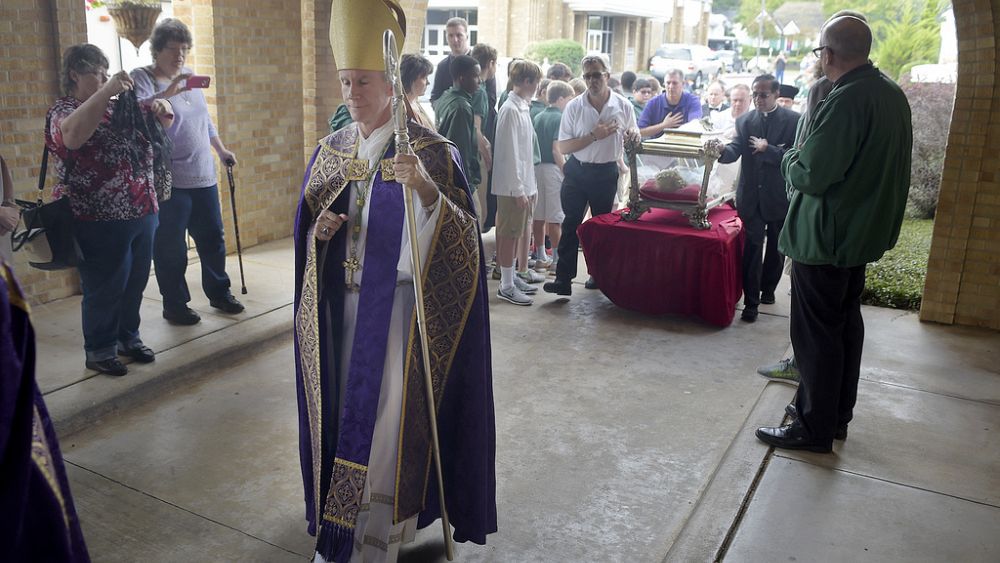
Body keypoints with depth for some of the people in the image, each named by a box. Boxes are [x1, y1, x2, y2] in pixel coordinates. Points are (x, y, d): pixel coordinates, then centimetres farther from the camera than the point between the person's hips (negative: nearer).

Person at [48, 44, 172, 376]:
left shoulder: (117, 107, 15)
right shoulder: (63, 111, -6)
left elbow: (165, 121, 22)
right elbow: (73, 135, -31)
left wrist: (160, 107, -2)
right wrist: (107, 91, -33)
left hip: (142, 212, 7)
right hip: (100, 221, -7)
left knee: (135, 283, 16)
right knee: (105, 289, 2)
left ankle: (128, 337, 33)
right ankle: (99, 352, 18)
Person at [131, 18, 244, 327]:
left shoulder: (189, 77, 13)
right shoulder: (142, 78, -7)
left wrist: (221, 150, 23)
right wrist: (165, 93, -40)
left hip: (203, 177, 7)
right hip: (168, 182, -6)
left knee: (212, 237, 14)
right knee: (170, 247, 1)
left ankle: (219, 293, 29)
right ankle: (174, 305, 15)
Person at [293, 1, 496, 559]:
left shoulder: (429, 150, -11)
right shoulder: (332, 150, 7)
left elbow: (459, 236, -19)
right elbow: (307, 228, 16)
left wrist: (424, 187, -37)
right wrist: (318, 232, -8)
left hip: (396, 301, -5)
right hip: (341, 302, 6)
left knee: (386, 415, -3)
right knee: (344, 405, 15)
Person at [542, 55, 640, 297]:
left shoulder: (623, 106, -2)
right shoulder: (574, 107, -6)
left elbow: (633, 140, 12)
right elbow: (563, 147, -9)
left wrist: (634, 136, -13)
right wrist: (594, 136, -18)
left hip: (606, 173, 1)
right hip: (577, 172, -1)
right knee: (571, 225, -2)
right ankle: (563, 279, 0)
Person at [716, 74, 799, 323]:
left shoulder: (794, 120, -5)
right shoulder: (744, 121, 3)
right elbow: (735, 150, -10)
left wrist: (766, 149, -18)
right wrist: (721, 151, -31)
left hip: (780, 197, -1)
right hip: (752, 197, 1)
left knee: (776, 248, 15)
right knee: (751, 248, -2)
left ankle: (768, 288, 36)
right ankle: (751, 301, 3)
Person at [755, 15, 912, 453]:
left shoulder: (846, 100, -23)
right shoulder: (893, 94, 7)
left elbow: (811, 176, -24)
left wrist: (791, 158, -3)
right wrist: (808, 156, 12)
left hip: (825, 236, -10)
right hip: (864, 231, 10)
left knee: (816, 333, 1)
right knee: (846, 322, 19)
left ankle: (814, 428, 11)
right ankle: (838, 415, 32)